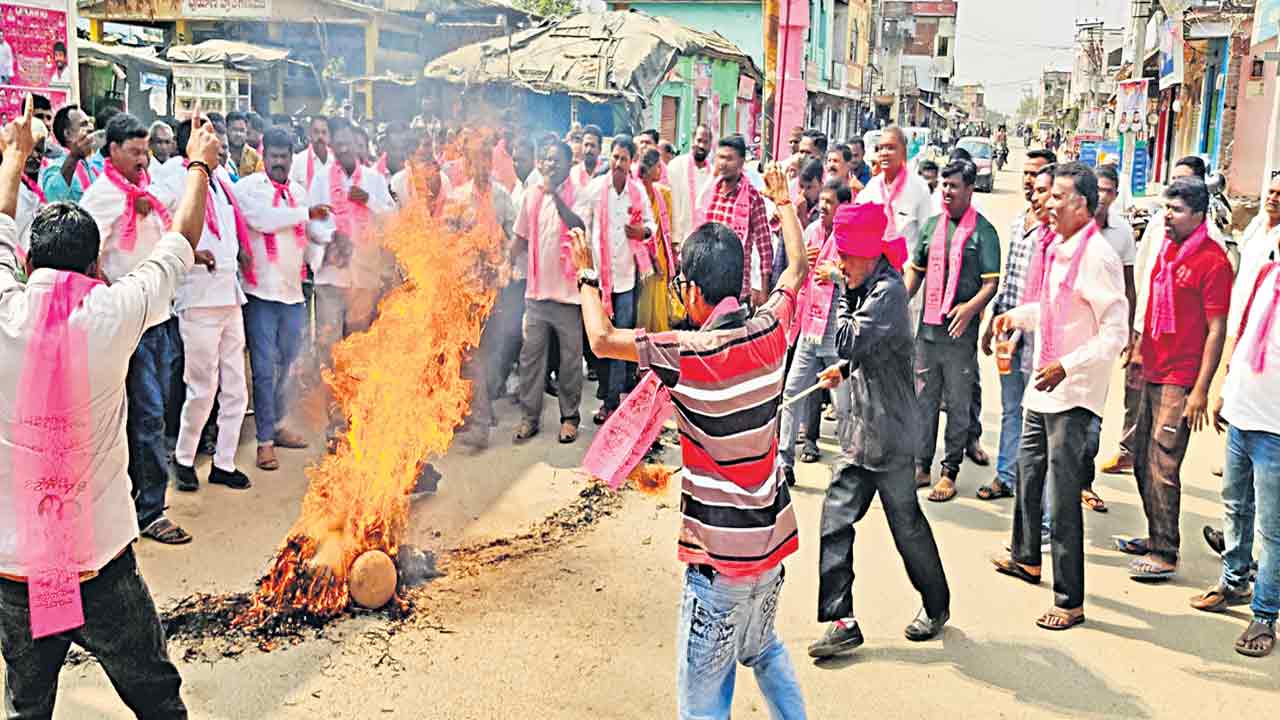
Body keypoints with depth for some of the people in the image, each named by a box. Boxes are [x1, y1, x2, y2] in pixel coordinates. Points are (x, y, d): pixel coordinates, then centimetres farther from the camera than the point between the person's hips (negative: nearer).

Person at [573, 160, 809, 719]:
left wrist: (586, 277, 4)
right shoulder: (769, 330, -4)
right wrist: (783, 202, 31)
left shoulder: (690, 354, -21)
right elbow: (798, 265, 15)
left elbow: (602, 339, -13)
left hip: (721, 554, -7)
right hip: (772, 533, 7)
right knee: (764, 651, 31)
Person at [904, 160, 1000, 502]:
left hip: (960, 332, -5)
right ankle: (921, 466, 21)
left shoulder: (983, 230, -4)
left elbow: (991, 282, -9)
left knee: (957, 404, 4)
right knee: (924, 400, 11)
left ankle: (950, 472, 13)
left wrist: (970, 307, -25)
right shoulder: (932, 225, 11)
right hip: (927, 329, 5)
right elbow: (916, 269, 18)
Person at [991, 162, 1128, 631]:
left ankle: (1070, 601, 4)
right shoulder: (1058, 248, 9)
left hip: (1073, 394, -10)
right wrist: (1017, 316, 13)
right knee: (1028, 472, 23)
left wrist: (1066, 367, -29)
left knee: (1062, 496, -6)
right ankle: (1026, 558, 44)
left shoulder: (1097, 256, -19)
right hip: (1044, 386, 10)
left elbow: (1115, 333, -22)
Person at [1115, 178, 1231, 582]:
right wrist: (1140, 351, 21)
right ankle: (1156, 537, 28)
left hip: (1180, 381, -8)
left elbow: (1216, 330, -14)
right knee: (1143, 461, 14)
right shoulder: (1168, 250, 12)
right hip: (1153, 374, 8)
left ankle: (1165, 555, 4)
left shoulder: (1213, 261, -13)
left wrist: (1201, 390, -17)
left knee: (1162, 468, -6)